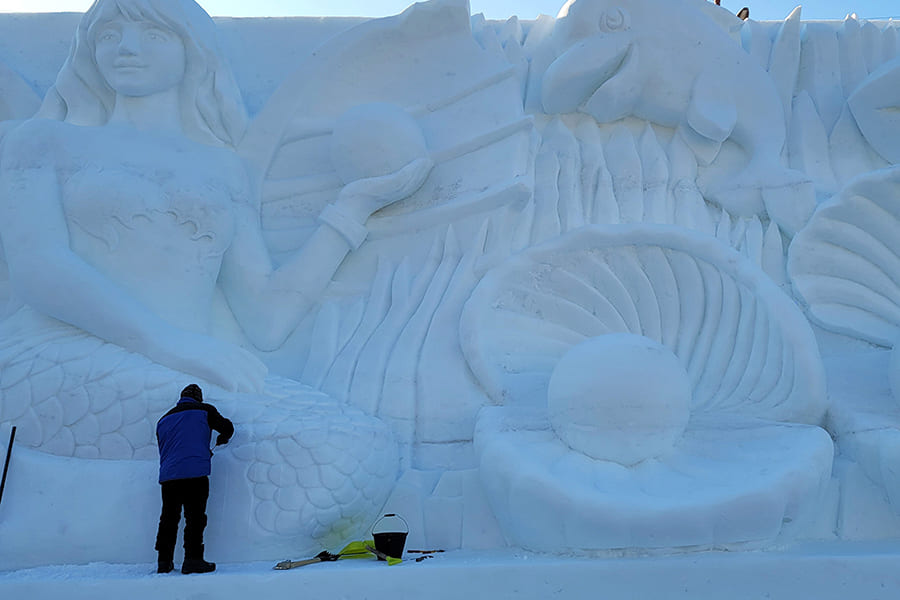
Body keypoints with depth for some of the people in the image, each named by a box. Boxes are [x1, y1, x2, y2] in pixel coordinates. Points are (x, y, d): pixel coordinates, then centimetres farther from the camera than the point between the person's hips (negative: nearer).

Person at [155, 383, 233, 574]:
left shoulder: (164, 419, 24)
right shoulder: (204, 410, 8)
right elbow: (227, 428, 9)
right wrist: (221, 439, 32)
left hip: (168, 475, 5)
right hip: (195, 473, -5)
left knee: (168, 518, 11)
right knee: (195, 517, -2)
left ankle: (164, 561, 14)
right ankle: (192, 559, -6)